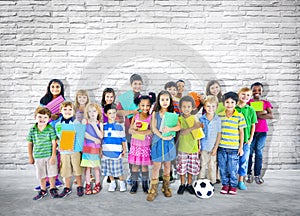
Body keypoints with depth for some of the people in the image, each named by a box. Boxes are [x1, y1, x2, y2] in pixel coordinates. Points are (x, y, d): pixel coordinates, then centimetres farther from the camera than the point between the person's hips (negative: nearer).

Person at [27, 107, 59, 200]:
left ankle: (53, 189, 28)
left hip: (50, 156, -2)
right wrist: (30, 157, 8)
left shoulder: (51, 129, -10)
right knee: (41, 175, 14)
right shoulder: (32, 130, -2)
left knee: (51, 173, 9)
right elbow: (30, 144, 6)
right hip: (38, 157, 2)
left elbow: (54, 143, -8)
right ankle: (43, 190, 32)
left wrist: (53, 156, -10)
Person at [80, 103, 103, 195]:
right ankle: (88, 185, 16)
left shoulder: (99, 123, 3)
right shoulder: (85, 121, 2)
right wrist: (94, 139, -10)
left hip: (96, 148, 0)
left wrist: (94, 125, -11)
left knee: (96, 167, 8)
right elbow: (83, 133, -8)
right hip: (86, 147, 0)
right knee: (87, 167, 4)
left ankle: (97, 185, 21)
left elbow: (101, 136, -9)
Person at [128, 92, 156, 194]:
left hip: (146, 145, -2)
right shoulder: (135, 117, 0)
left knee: (144, 165, 9)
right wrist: (133, 127, -24)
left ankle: (145, 184, 25)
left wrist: (137, 131, -20)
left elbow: (151, 131, -18)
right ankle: (134, 184, 24)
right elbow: (130, 131, -2)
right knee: (135, 165, 10)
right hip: (135, 145, 2)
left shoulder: (151, 118, -7)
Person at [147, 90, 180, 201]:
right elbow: (154, 128, -7)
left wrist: (170, 129, -27)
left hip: (169, 142, 2)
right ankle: (153, 190, 10)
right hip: (158, 141, -2)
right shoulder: (155, 114, 0)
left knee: (167, 164, 12)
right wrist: (162, 136, -18)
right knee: (156, 165, 0)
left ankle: (166, 187, 27)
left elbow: (179, 127, -8)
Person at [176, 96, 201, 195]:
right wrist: (193, 127, -32)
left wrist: (199, 146, 4)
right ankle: (182, 184, 25)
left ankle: (189, 184, 28)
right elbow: (182, 132, -20)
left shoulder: (195, 118, 0)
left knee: (192, 167, 11)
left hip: (193, 148, 2)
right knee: (182, 167, 7)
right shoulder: (179, 119, -7)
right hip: (183, 147, -2)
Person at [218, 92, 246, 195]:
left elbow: (241, 132, 1)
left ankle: (233, 185, 22)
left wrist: (241, 147, 0)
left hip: (234, 148, -2)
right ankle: (225, 184, 26)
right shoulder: (220, 115, 3)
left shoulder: (239, 116, -3)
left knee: (232, 168, 3)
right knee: (223, 167, 10)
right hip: (221, 147, 3)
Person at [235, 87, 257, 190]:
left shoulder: (251, 110, 3)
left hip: (246, 139, 2)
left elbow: (253, 125, 7)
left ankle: (241, 180, 22)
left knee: (244, 160, 8)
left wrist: (251, 138, 1)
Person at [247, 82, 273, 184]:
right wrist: (263, 112, -12)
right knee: (249, 152, 2)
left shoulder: (266, 103, 8)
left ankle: (257, 175, 14)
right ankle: (249, 174, 13)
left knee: (259, 152, 5)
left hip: (262, 131, 1)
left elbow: (271, 115, -5)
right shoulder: (248, 102, 4)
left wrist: (257, 115, -13)